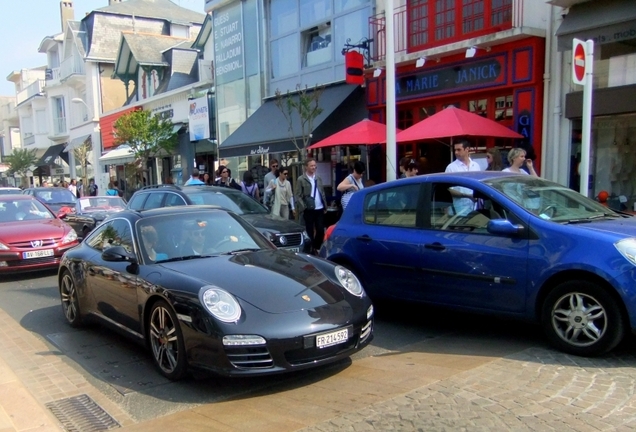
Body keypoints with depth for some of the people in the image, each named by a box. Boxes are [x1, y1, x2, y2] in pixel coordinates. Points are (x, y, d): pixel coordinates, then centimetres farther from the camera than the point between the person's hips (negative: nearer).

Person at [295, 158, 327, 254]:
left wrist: (325, 207, 11)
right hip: (309, 210, -5)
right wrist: (303, 208, -13)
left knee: (321, 230, 6)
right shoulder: (301, 179, -4)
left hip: (320, 209, 5)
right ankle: (311, 250, 15)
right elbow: (297, 196, -7)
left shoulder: (318, 179, 14)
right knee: (310, 231, 3)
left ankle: (316, 248, 24)